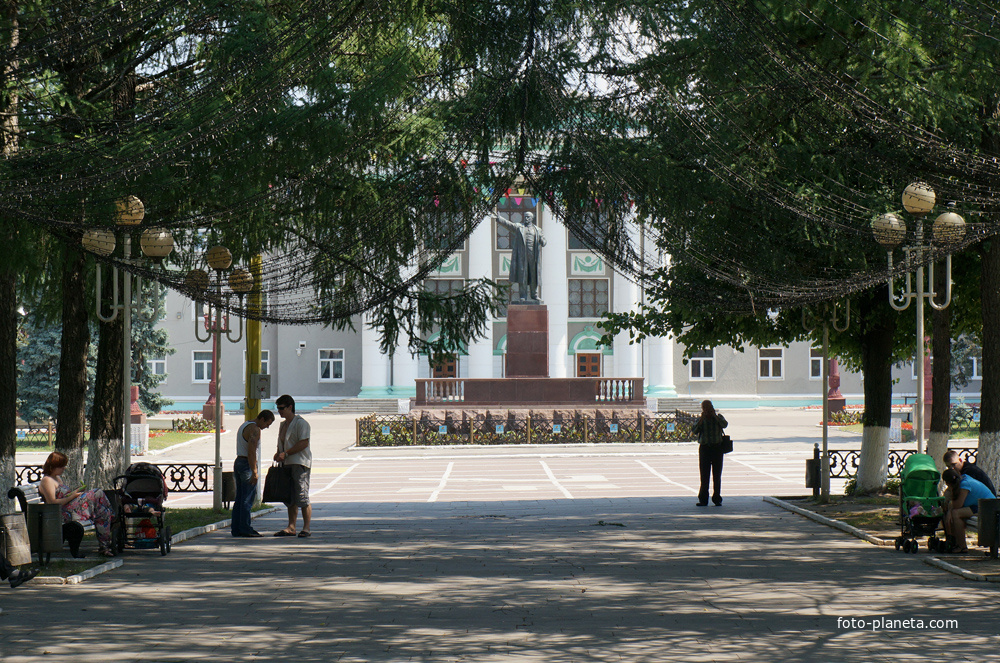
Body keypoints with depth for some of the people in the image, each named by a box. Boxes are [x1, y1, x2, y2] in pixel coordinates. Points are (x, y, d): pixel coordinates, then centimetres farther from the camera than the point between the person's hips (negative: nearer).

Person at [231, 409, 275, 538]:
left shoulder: (244, 425, 18)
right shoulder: (255, 429, -14)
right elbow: (251, 452, -22)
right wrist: (254, 472, -23)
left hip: (238, 462, 10)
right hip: (248, 465, -10)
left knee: (239, 498, 10)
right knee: (248, 499, -7)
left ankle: (236, 528, 10)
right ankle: (245, 529, -8)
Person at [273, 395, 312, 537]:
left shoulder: (301, 423, -8)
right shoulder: (283, 424, 20)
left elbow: (304, 443, -17)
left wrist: (286, 453, -18)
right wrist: (278, 454, 6)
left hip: (300, 464, -9)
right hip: (287, 464, 9)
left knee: (302, 497, -10)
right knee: (290, 498, 8)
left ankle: (306, 528, -8)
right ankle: (291, 527, 11)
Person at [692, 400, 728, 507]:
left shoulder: (718, 417, 7)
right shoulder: (700, 419, 9)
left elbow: (724, 424, -14)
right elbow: (694, 431, -7)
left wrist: (714, 415, -11)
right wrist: (702, 419, -9)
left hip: (717, 447, 0)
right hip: (704, 448, 0)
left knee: (717, 474, 1)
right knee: (704, 475, -3)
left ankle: (717, 499, 7)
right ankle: (703, 499, -1)